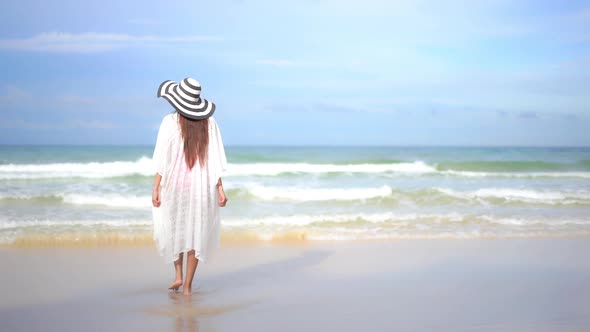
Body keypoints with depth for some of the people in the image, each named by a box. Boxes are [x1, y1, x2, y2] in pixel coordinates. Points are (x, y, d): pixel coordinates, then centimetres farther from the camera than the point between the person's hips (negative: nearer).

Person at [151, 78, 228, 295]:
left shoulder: (170, 122, -10)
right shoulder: (209, 122, -2)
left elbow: (162, 159, -11)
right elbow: (216, 159, -3)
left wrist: (156, 188, -5)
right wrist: (219, 188, 2)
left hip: (175, 185, -2)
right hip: (202, 187, 2)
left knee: (172, 228, 21)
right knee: (195, 233, 11)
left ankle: (178, 275, 13)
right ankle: (187, 286, 12)